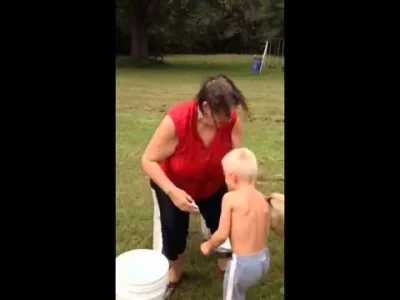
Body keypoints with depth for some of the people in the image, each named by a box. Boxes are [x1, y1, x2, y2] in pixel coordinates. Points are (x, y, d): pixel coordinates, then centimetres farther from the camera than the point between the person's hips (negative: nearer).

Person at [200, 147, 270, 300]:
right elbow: (264, 233, 6)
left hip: (243, 263, -6)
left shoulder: (230, 198, -17)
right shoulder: (263, 199, 0)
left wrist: (208, 245, 3)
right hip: (263, 258, 6)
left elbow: (222, 235, -16)